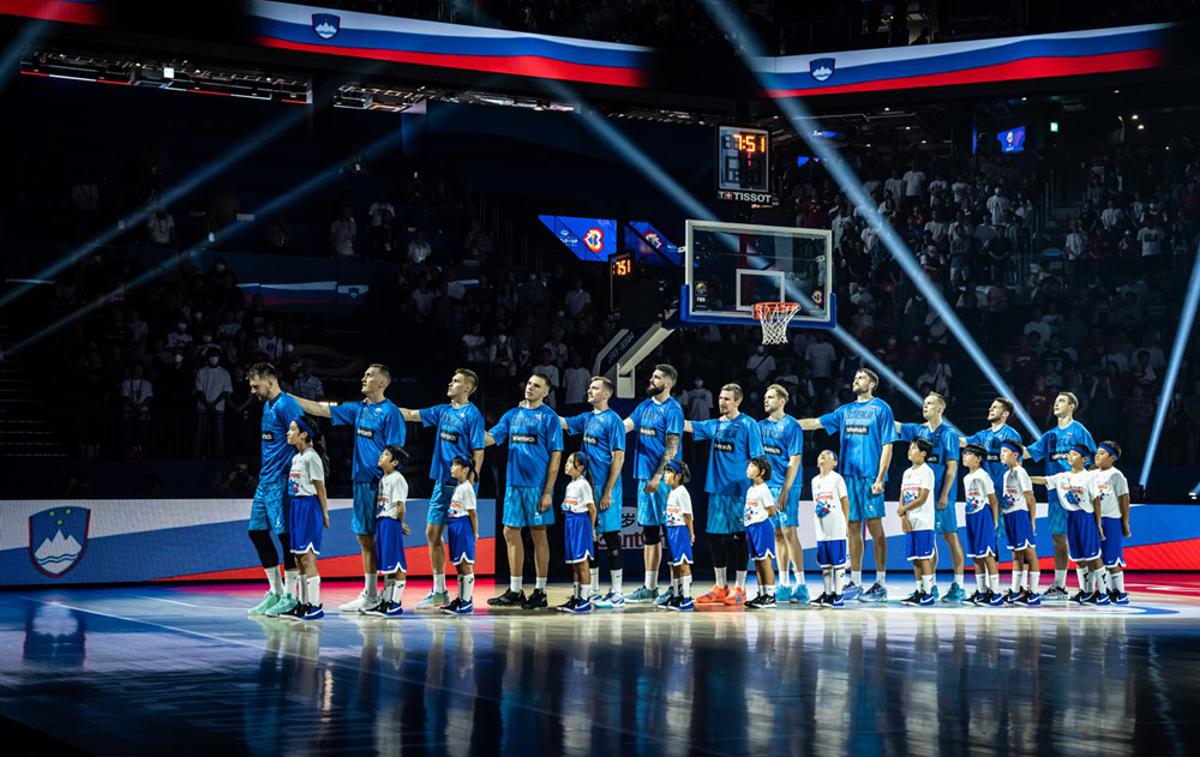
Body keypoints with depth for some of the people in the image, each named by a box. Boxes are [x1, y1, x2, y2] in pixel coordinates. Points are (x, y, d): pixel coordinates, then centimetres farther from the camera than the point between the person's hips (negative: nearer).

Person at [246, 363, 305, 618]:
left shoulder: (286, 405, -13)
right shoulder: (267, 405, 17)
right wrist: (263, 472, 20)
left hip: (281, 480, -10)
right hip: (266, 479, 10)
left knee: (285, 533, -5)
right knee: (257, 530, 10)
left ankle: (290, 595, 3)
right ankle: (275, 592, 18)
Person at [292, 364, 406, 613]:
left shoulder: (390, 412, -8)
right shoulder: (358, 409, 14)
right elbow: (320, 409, 16)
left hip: (380, 484, -8)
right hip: (361, 481, 8)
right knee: (365, 537, 11)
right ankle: (369, 594, 18)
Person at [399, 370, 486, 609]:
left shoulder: (472, 415, -8)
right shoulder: (443, 410, 12)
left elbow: (478, 452, -11)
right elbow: (410, 415, 18)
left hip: (460, 485, -7)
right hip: (442, 482, 7)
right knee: (433, 533, 8)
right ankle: (439, 591, 18)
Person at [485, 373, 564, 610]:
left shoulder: (549, 418, -3)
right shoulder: (512, 415, 12)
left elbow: (555, 457, -7)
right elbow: (489, 438, 4)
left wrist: (548, 492, -13)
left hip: (537, 484, -5)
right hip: (514, 483, 5)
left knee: (538, 534, 1)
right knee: (511, 532, 6)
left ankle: (540, 591, 9)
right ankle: (515, 591, 15)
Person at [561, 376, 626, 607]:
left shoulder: (613, 420, -9)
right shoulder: (587, 419, 13)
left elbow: (618, 458, -13)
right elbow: (561, 423, 18)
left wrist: (607, 492, -16)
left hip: (605, 487, -8)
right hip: (588, 486, 8)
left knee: (610, 537, -3)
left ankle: (617, 594, 3)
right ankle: (593, 593, 18)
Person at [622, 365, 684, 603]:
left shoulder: (672, 410, -8)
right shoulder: (645, 405, 15)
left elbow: (671, 447, -14)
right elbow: (625, 426, 7)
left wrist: (657, 476, -20)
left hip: (661, 478, -8)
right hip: (644, 475, 8)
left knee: (655, 530, -6)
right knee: (648, 530, 10)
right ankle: (650, 586, 15)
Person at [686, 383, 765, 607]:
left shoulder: (748, 425, -4)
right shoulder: (715, 425, 12)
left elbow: (756, 459, -6)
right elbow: (687, 426, 11)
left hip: (739, 490, -6)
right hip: (717, 488, 6)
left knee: (738, 536, -2)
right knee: (715, 536, 7)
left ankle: (739, 589, 6)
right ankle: (720, 588, 17)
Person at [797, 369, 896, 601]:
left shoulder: (881, 408, -1)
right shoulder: (846, 410, 16)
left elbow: (887, 446, -5)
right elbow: (815, 423, 20)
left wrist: (880, 478, -12)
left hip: (870, 476, -5)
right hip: (848, 475, 5)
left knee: (874, 527, -4)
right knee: (853, 528, 7)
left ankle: (881, 584, 0)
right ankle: (855, 583, 12)